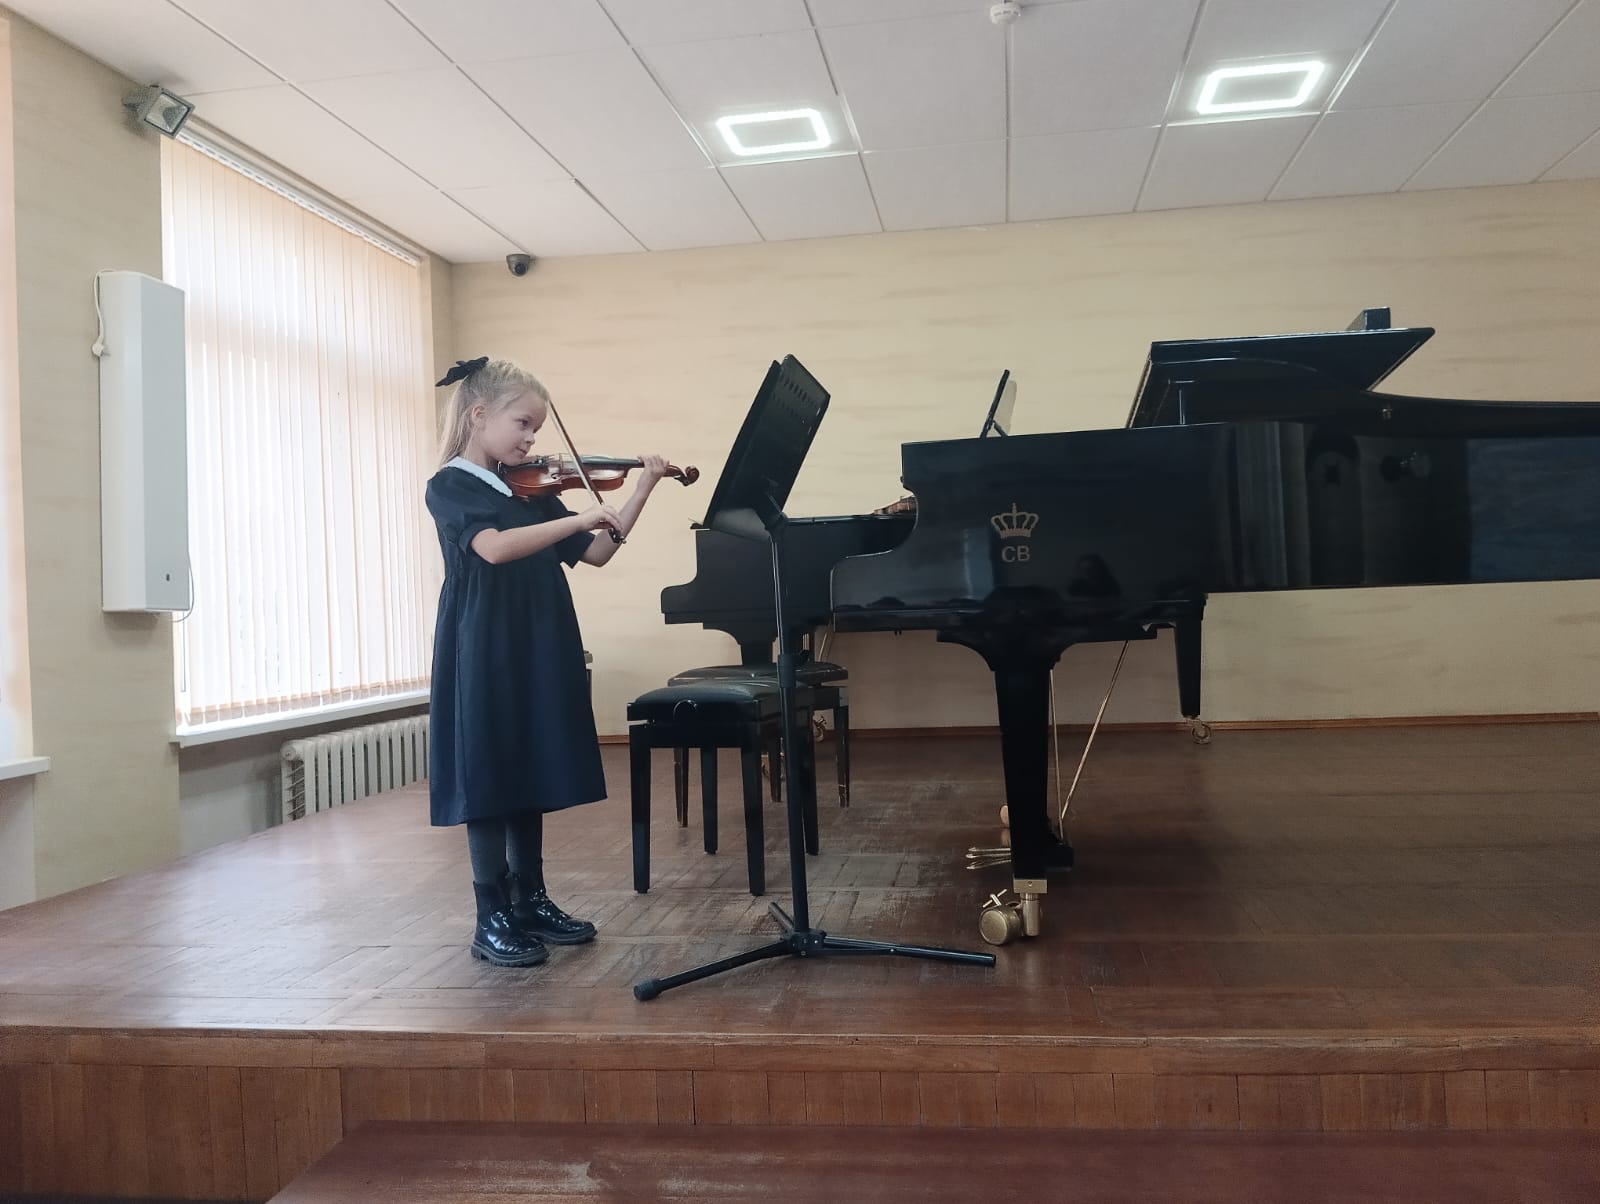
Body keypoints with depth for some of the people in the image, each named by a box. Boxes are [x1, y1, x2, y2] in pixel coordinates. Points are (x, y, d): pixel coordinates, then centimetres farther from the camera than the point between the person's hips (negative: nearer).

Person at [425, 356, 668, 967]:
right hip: (485, 656, -7)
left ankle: (531, 901, 24)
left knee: (530, 776, 13)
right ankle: (493, 919, 9)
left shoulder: (531, 490, 13)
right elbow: (494, 548, -26)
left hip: (541, 653, 7)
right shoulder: (450, 486, -7)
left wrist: (642, 491, 4)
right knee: (488, 778, -1)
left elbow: (595, 553, 11)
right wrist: (579, 517, -29)